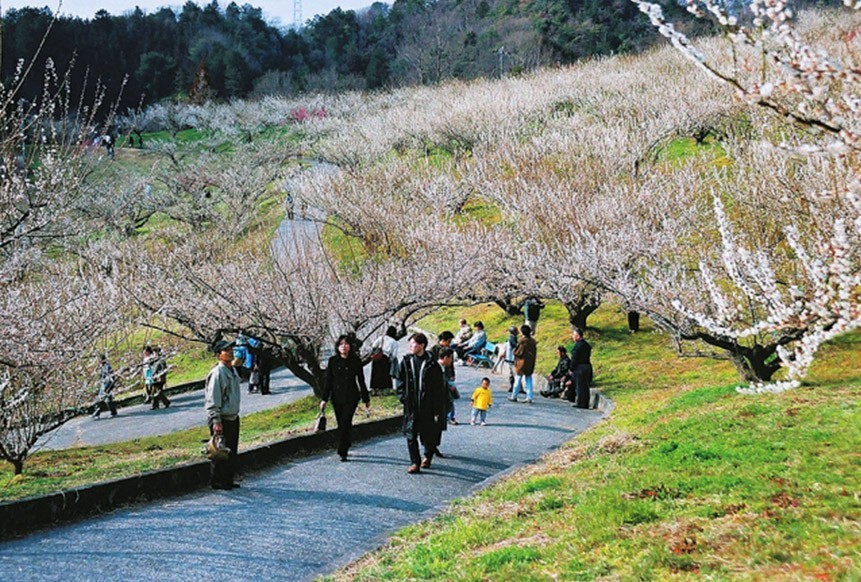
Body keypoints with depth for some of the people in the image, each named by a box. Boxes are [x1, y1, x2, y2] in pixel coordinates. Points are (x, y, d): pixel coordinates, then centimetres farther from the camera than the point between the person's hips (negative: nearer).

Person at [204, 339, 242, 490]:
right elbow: (212, 400, -20)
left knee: (232, 451, 15)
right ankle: (217, 481, 9)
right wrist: (216, 421, -23)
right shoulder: (217, 373, -18)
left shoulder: (233, 370, 12)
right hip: (221, 420, -9)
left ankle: (229, 479, 25)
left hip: (233, 418, 9)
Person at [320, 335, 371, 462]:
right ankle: (345, 446, 25)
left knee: (345, 423, -11)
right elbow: (328, 381, 5)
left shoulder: (355, 361, 0)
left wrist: (366, 400, 6)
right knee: (341, 424, 9)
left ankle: (342, 452, -9)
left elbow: (361, 380, 5)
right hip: (337, 397, 3)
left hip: (351, 397, -2)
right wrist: (324, 399, 1)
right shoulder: (333, 361, 4)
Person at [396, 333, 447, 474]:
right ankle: (415, 463, 4)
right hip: (411, 406, 3)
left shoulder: (432, 365, -7)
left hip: (427, 406, -3)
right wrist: (403, 397, 0)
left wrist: (438, 409, -8)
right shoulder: (406, 362, 3)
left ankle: (428, 456, 34)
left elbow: (439, 388, -5)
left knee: (428, 435, 9)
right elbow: (400, 381, 13)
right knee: (411, 435, -3)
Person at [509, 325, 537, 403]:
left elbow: (516, 352, -13)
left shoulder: (522, 340, -17)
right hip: (530, 364, 5)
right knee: (529, 380, 10)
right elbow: (535, 352, 8)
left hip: (522, 362, -5)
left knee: (518, 379, 4)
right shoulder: (532, 341, 2)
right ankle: (529, 397, 6)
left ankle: (514, 396, 10)